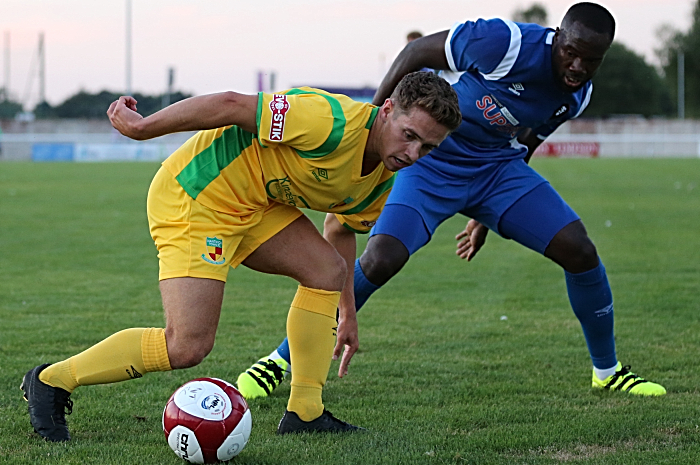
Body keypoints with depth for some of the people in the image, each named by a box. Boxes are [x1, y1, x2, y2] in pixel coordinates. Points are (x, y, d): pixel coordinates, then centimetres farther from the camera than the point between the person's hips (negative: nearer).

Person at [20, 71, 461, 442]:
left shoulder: (382, 183, 3)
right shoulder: (333, 122, -28)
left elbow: (340, 229, 24)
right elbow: (232, 105, -26)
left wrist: (347, 312, 29)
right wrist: (143, 126, -21)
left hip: (252, 204, 9)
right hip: (192, 196, -9)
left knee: (328, 270, -1)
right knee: (188, 346, -14)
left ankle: (305, 413, 6)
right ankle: (51, 381, 1)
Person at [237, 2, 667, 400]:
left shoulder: (577, 95, -4)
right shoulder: (506, 42, -26)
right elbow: (418, 51, -14)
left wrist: (488, 215, 18)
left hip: (497, 169, 5)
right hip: (432, 164, -5)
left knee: (580, 251, -9)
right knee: (380, 260, -24)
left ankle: (608, 371, 14)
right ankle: (282, 361, -8)